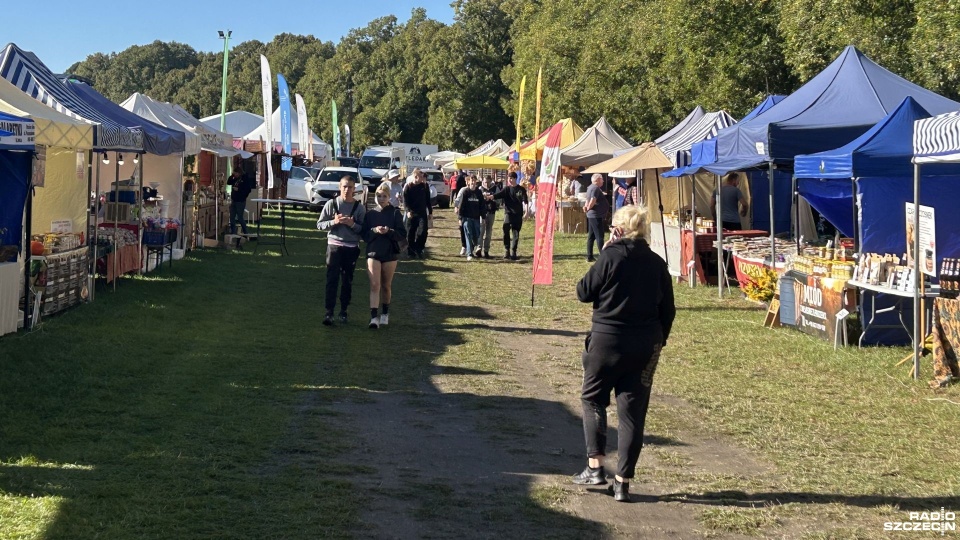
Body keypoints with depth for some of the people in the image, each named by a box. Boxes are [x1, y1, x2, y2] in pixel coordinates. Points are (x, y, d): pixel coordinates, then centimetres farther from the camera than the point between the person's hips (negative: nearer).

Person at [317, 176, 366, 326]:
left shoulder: (359, 207, 0)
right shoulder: (331, 204, -1)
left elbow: (364, 229, -1)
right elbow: (320, 224, 0)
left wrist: (352, 224, -18)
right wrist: (334, 222, -15)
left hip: (352, 248, 1)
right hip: (334, 246, -1)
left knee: (347, 281, 9)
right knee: (332, 280, -6)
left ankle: (343, 312, 19)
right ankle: (329, 312, -6)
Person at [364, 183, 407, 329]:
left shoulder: (395, 213, 0)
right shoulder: (370, 214, 5)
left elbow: (403, 234, -3)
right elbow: (364, 235, 2)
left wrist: (389, 231, -19)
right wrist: (375, 230, -16)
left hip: (390, 253, 0)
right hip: (373, 253, 0)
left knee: (386, 285, 12)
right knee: (374, 285, -11)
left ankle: (385, 314, 29)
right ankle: (374, 317, -17)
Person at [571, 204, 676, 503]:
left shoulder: (611, 257, -11)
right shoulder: (657, 263, 3)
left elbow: (584, 292, -4)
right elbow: (668, 310, 7)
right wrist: (657, 341, 18)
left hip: (607, 341, -3)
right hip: (645, 348, 4)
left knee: (593, 400, 16)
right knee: (633, 412, 6)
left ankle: (595, 466, 7)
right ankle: (623, 482, 7)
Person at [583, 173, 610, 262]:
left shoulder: (591, 187, 16)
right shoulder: (595, 188, -17)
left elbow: (588, 200, 19)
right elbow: (592, 201, -26)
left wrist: (586, 206, 1)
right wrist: (588, 208, -10)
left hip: (591, 215, 10)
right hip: (596, 216, -10)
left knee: (591, 236, 11)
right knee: (599, 236, -8)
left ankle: (589, 257, 14)